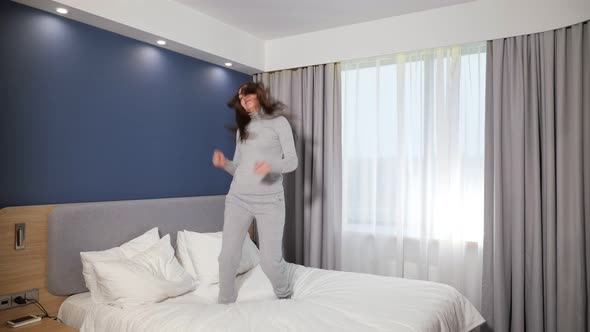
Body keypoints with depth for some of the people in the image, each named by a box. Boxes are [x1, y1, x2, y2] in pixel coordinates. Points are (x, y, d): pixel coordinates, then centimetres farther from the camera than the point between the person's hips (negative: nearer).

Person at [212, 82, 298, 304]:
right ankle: (225, 304, 19)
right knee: (228, 256, -1)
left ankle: (285, 296, 25)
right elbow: (238, 168, 17)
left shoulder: (278, 121, 3)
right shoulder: (242, 128, 18)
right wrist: (224, 163, -5)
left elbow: (292, 161, -5)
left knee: (270, 260, -5)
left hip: (269, 200, -4)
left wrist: (271, 165, -26)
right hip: (237, 198, 5)